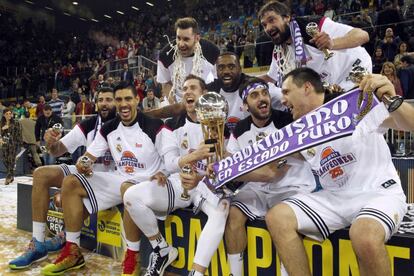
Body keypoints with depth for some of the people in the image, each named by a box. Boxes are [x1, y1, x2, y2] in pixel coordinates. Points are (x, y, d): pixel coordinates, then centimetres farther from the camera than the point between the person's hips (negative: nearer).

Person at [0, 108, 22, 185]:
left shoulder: (16, 123, -3)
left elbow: (19, 133, -4)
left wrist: (19, 143, -8)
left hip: (13, 143, -5)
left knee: (11, 159, -7)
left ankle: (8, 177, -1)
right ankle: (11, 175, 22)